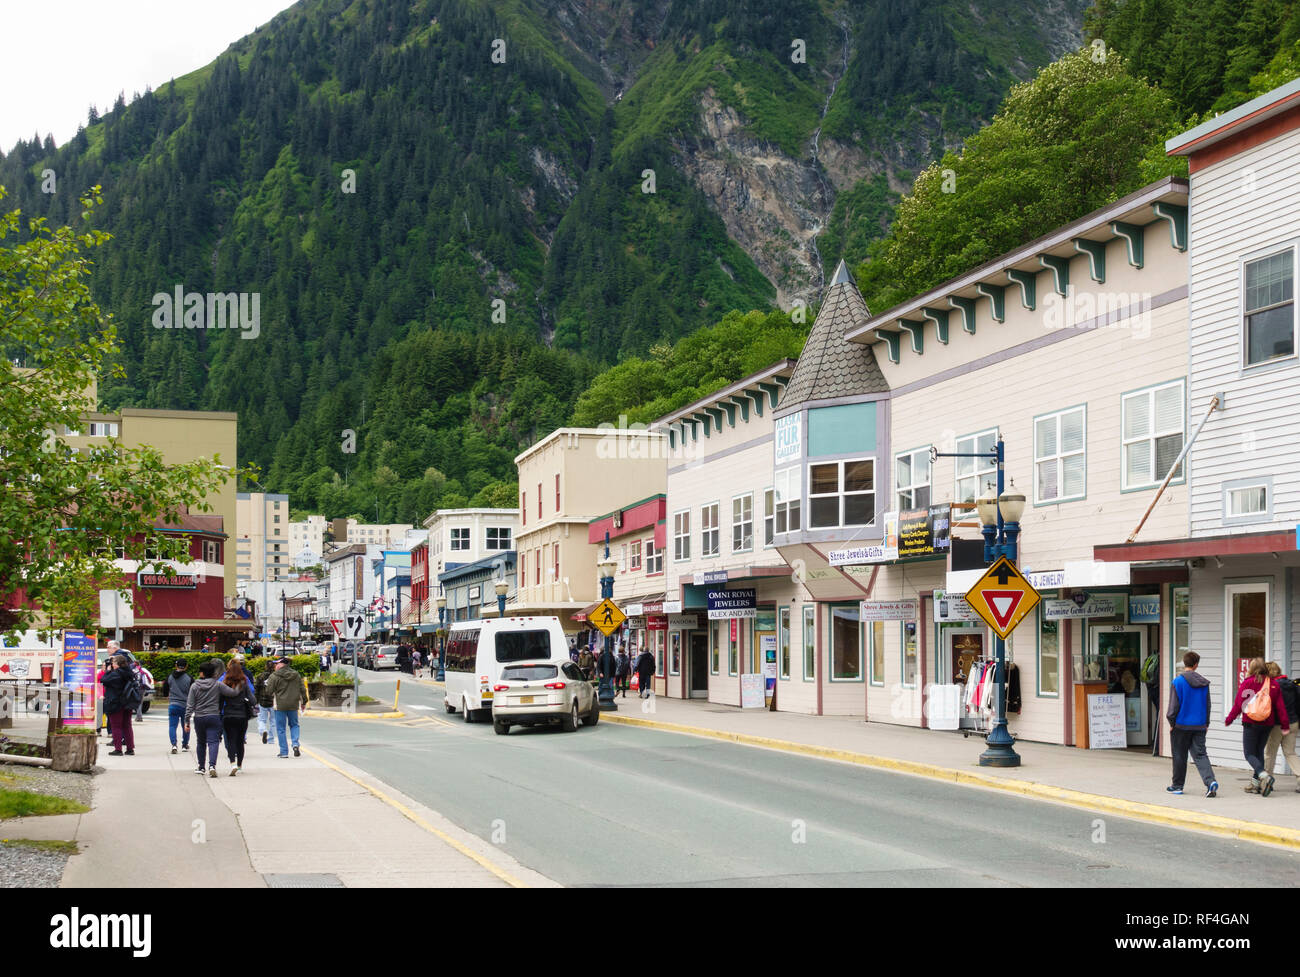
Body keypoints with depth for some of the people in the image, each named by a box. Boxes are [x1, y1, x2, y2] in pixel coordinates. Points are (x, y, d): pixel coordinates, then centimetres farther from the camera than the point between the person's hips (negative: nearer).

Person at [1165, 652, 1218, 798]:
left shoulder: (1177, 682, -11)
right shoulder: (1204, 683, 3)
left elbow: (1174, 705, -9)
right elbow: (1207, 704, 10)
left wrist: (1171, 722, 2)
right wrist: (1206, 723, 19)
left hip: (1181, 725, -3)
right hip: (1199, 725, 3)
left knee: (1179, 756, 9)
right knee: (1200, 754, 4)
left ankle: (1177, 785, 19)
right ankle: (1210, 781, -17)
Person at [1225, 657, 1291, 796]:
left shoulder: (1248, 683, -8)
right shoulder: (1274, 684, 3)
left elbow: (1238, 705, -6)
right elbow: (1280, 706, 3)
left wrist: (1228, 720, 6)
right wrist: (1285, 725, 8)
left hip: (1251, 723, -5)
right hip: (1268, 724, 5)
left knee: (1249, 753, 1)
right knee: (1259, 751, 16)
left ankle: (1264, 775, -24)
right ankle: (1256, 784, 15)